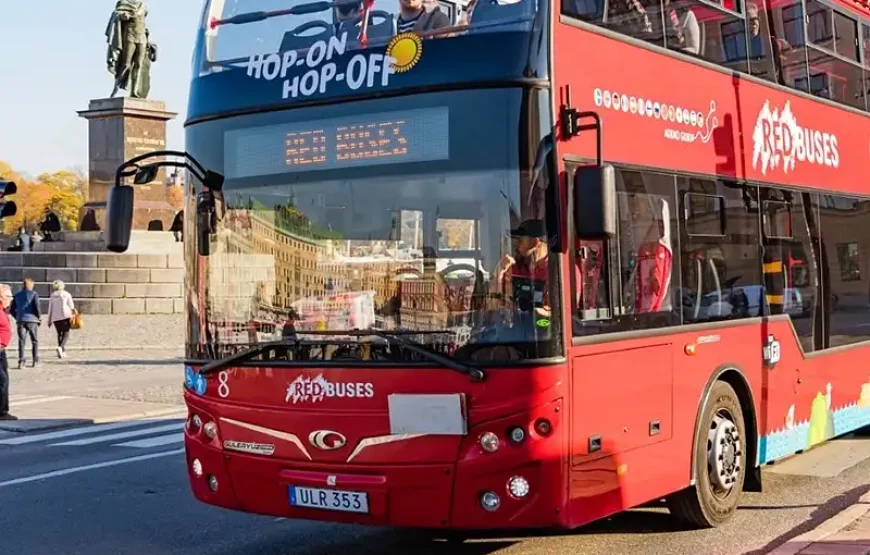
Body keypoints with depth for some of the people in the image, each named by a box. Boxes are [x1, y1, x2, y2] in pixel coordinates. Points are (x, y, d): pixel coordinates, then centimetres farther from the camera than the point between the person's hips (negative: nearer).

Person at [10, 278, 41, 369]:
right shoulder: (34, 294, -2)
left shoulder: (17, 295, 11)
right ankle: (35, 361, 9)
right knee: (35, 341, 9)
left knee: (21, 341, 3)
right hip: (32, 320, -3)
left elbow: (12, 310, 9)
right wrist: (39, 316, 2)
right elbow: (37, 307, -13)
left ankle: (21, 362, -5)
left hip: (20, 321, 3)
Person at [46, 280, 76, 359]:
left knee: (59, 333, 15)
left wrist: (49, 320, 12)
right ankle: (61, 347, -26)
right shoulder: (66, 294, 0)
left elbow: (50, 309, 7)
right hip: (65, 316, -3)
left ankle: (62, 352, 14)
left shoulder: (52, 296, 7)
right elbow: (71, 306, -5)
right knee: (66, 333, -1)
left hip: (55, 317, 3)